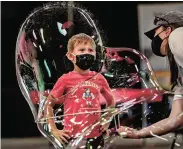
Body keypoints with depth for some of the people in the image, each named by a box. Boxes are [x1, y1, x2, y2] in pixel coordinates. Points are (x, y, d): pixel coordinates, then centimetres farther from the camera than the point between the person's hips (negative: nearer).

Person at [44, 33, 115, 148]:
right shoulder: (66, 80, -5)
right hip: (73, 137, -3)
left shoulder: (99, 79, 4)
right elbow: (48, 105, 3)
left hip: (96, 136, 3)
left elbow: (111, 101, 23)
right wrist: (54, 130, -2)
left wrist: (107, 122, 12)